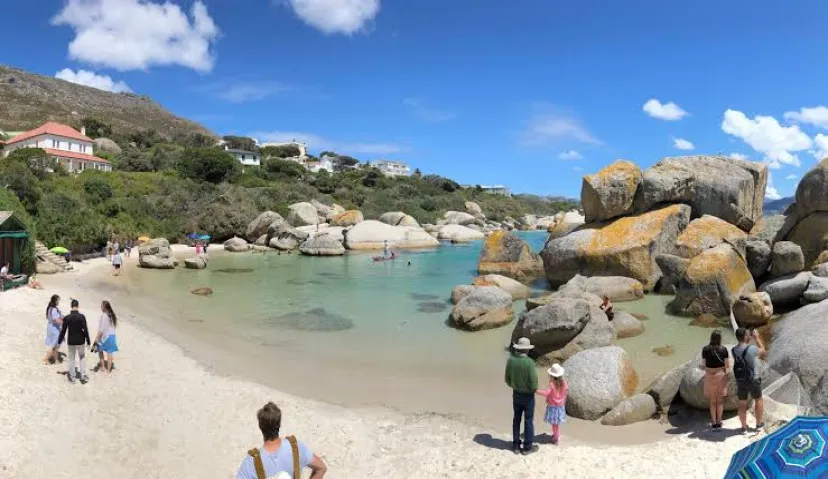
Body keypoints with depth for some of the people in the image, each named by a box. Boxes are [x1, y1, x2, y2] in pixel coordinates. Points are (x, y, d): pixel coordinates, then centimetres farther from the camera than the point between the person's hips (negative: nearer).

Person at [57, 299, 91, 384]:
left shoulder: (66, 318, -10)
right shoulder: (82, 317, -14)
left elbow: (63, 331, -5)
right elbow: (85, 330, -13)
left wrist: (59, 342, 8)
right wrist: (88, 341, -4)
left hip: (71, 342, 1)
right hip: (80, 341, -1)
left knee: (71, 359, 16)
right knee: (82, 358, 16)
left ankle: (72, 377, 23)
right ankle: (83, 375, 14)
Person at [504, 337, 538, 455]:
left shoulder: (510, 360, -11)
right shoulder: (529, 362, -26)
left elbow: (508, 380, -1)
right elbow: (534, 384, -23)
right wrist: (533, 389, 0)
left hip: (516, 395, 4)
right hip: (528, 396, -4)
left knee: (516, 419, 20)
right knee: (528, 421, 12)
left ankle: (516, 445, 30)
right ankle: (527, 447, 24)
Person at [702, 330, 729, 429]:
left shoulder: (705, 349, -9)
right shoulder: (723, 349, -10)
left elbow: (704, 363, -4)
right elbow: (726, 364, -5)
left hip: (709, 375, 0)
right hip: (721, 374, 0)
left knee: (712, 400, 12)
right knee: (720, 400, 13)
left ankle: (713, 422, 14)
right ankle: (719, 422, 16)